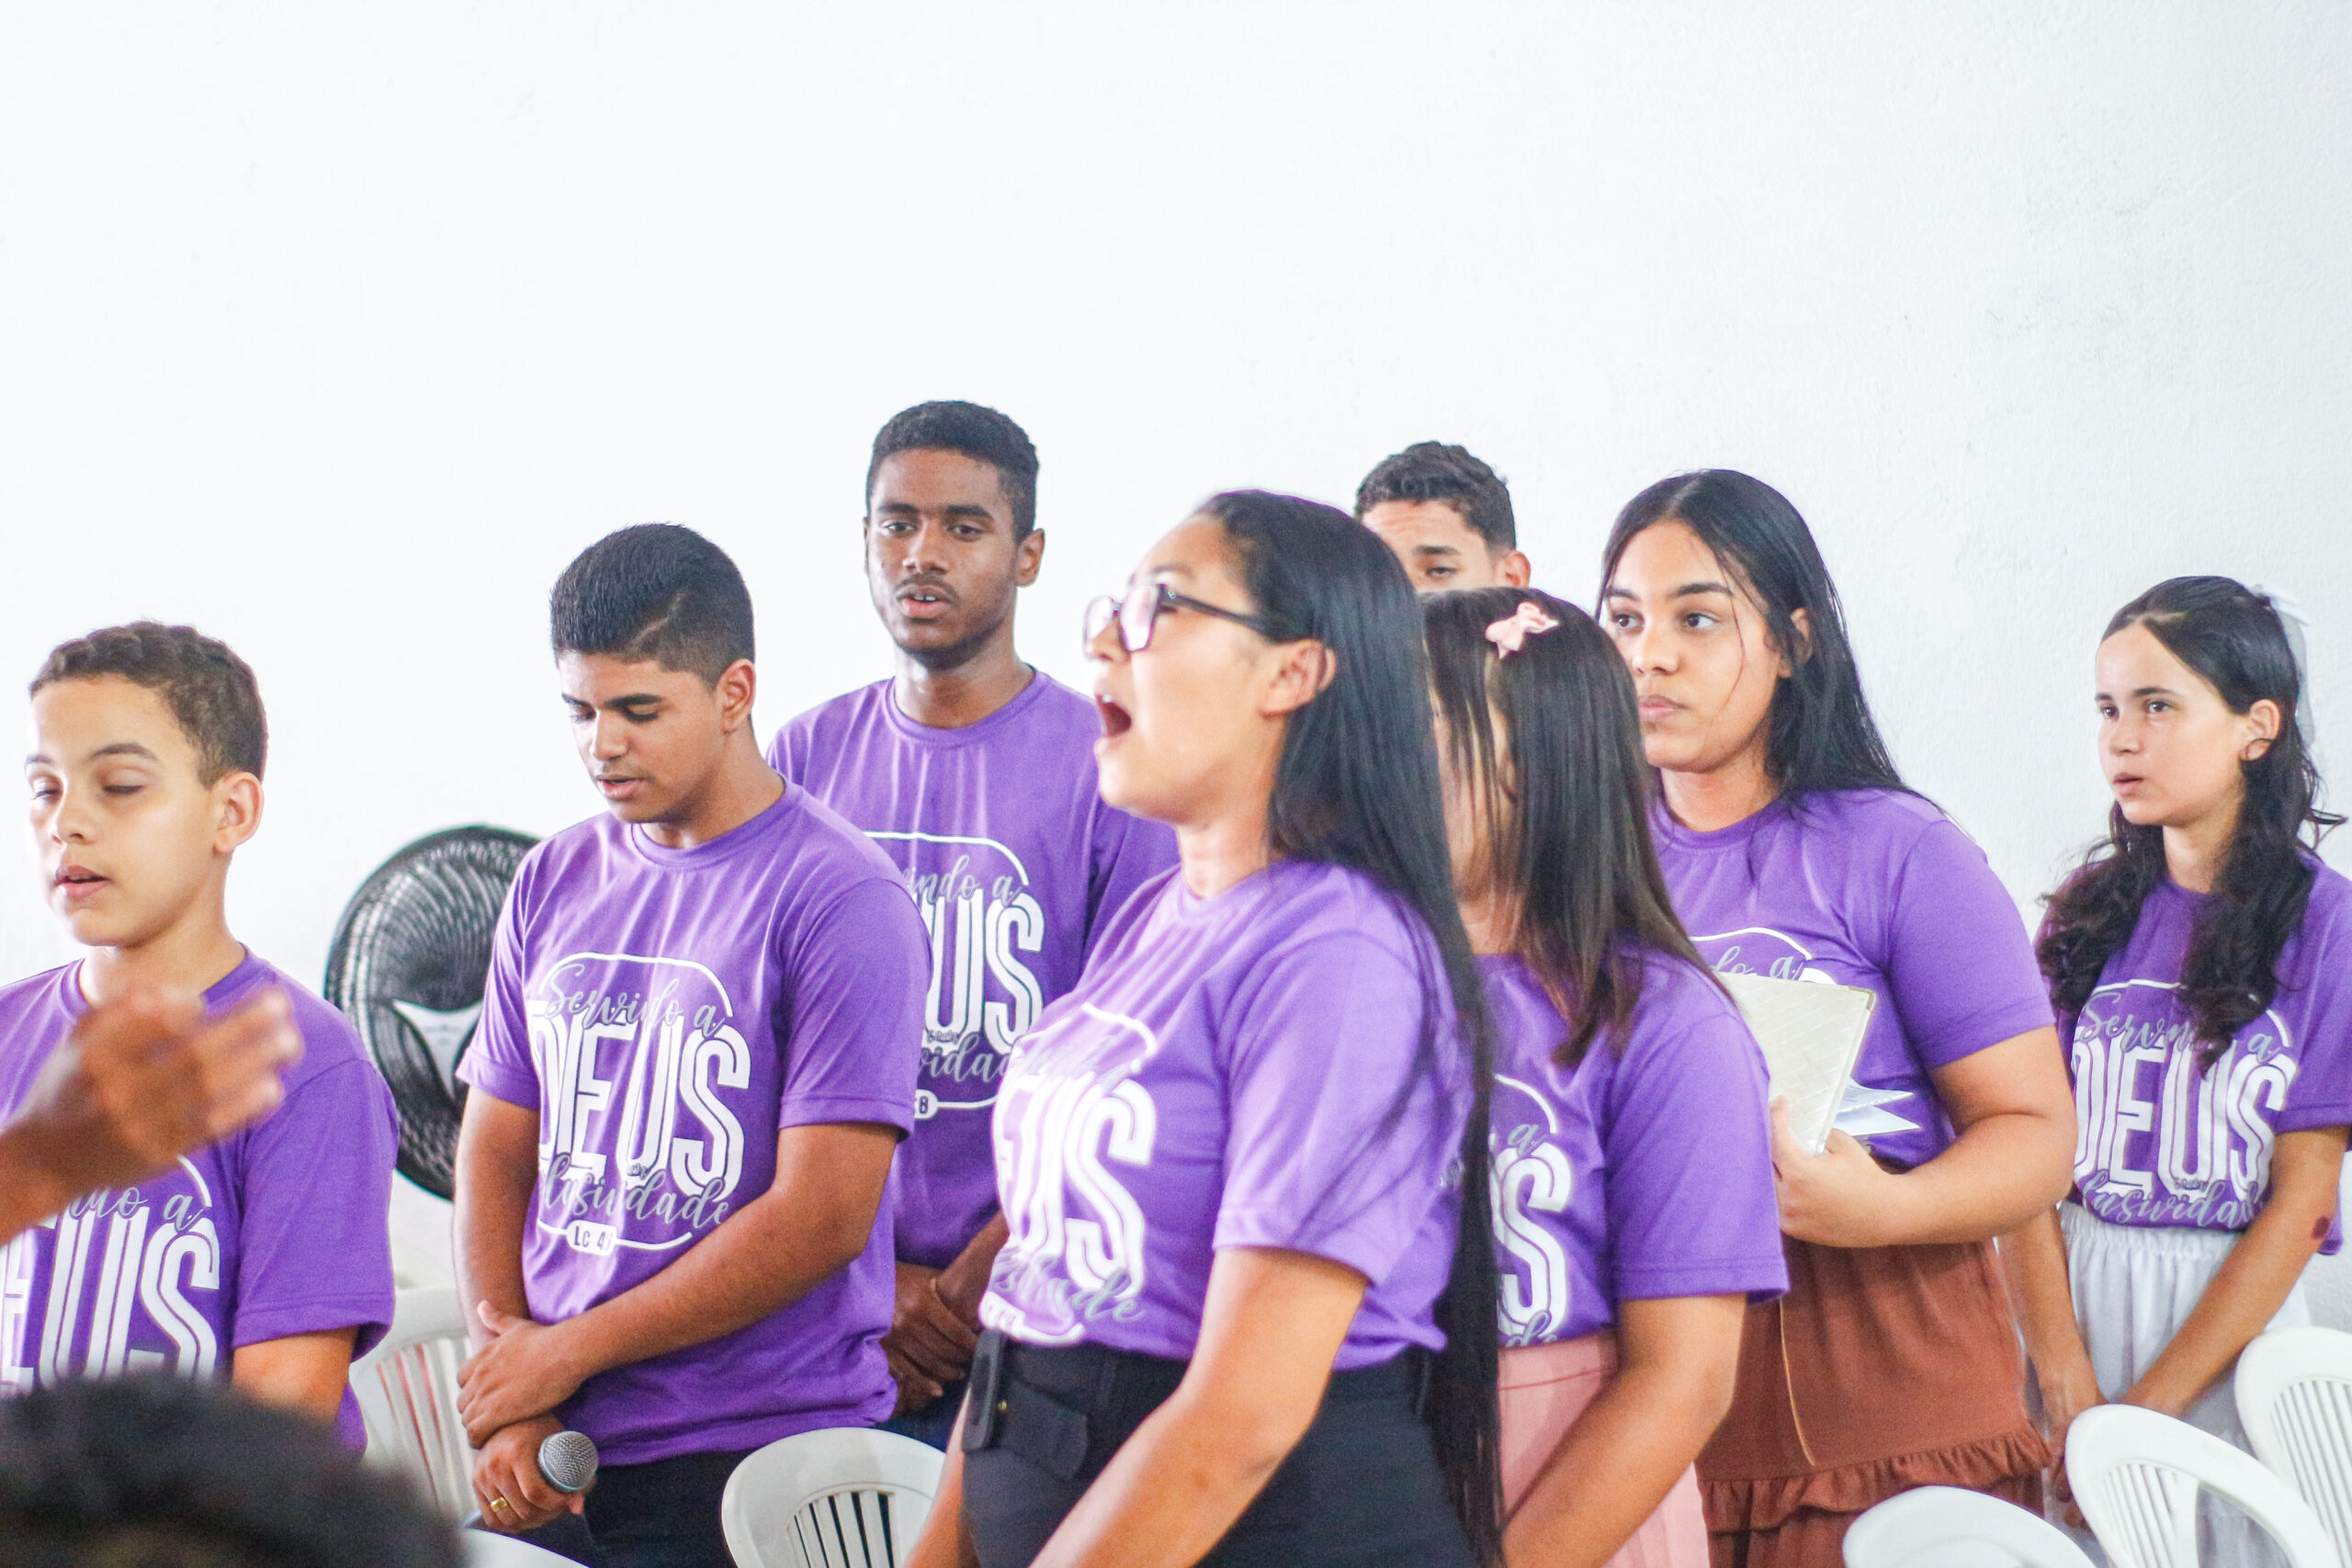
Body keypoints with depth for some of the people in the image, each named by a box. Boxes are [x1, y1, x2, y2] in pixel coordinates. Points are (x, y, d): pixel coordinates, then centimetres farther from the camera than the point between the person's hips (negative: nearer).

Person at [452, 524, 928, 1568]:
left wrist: (567, 1351, -9)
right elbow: (495, 1153, 12)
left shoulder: (842, 901, -9)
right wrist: (506, 1399, -2)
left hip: (754, 1461, -5)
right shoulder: (555, 884, 11)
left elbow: (821, 1216, -14)